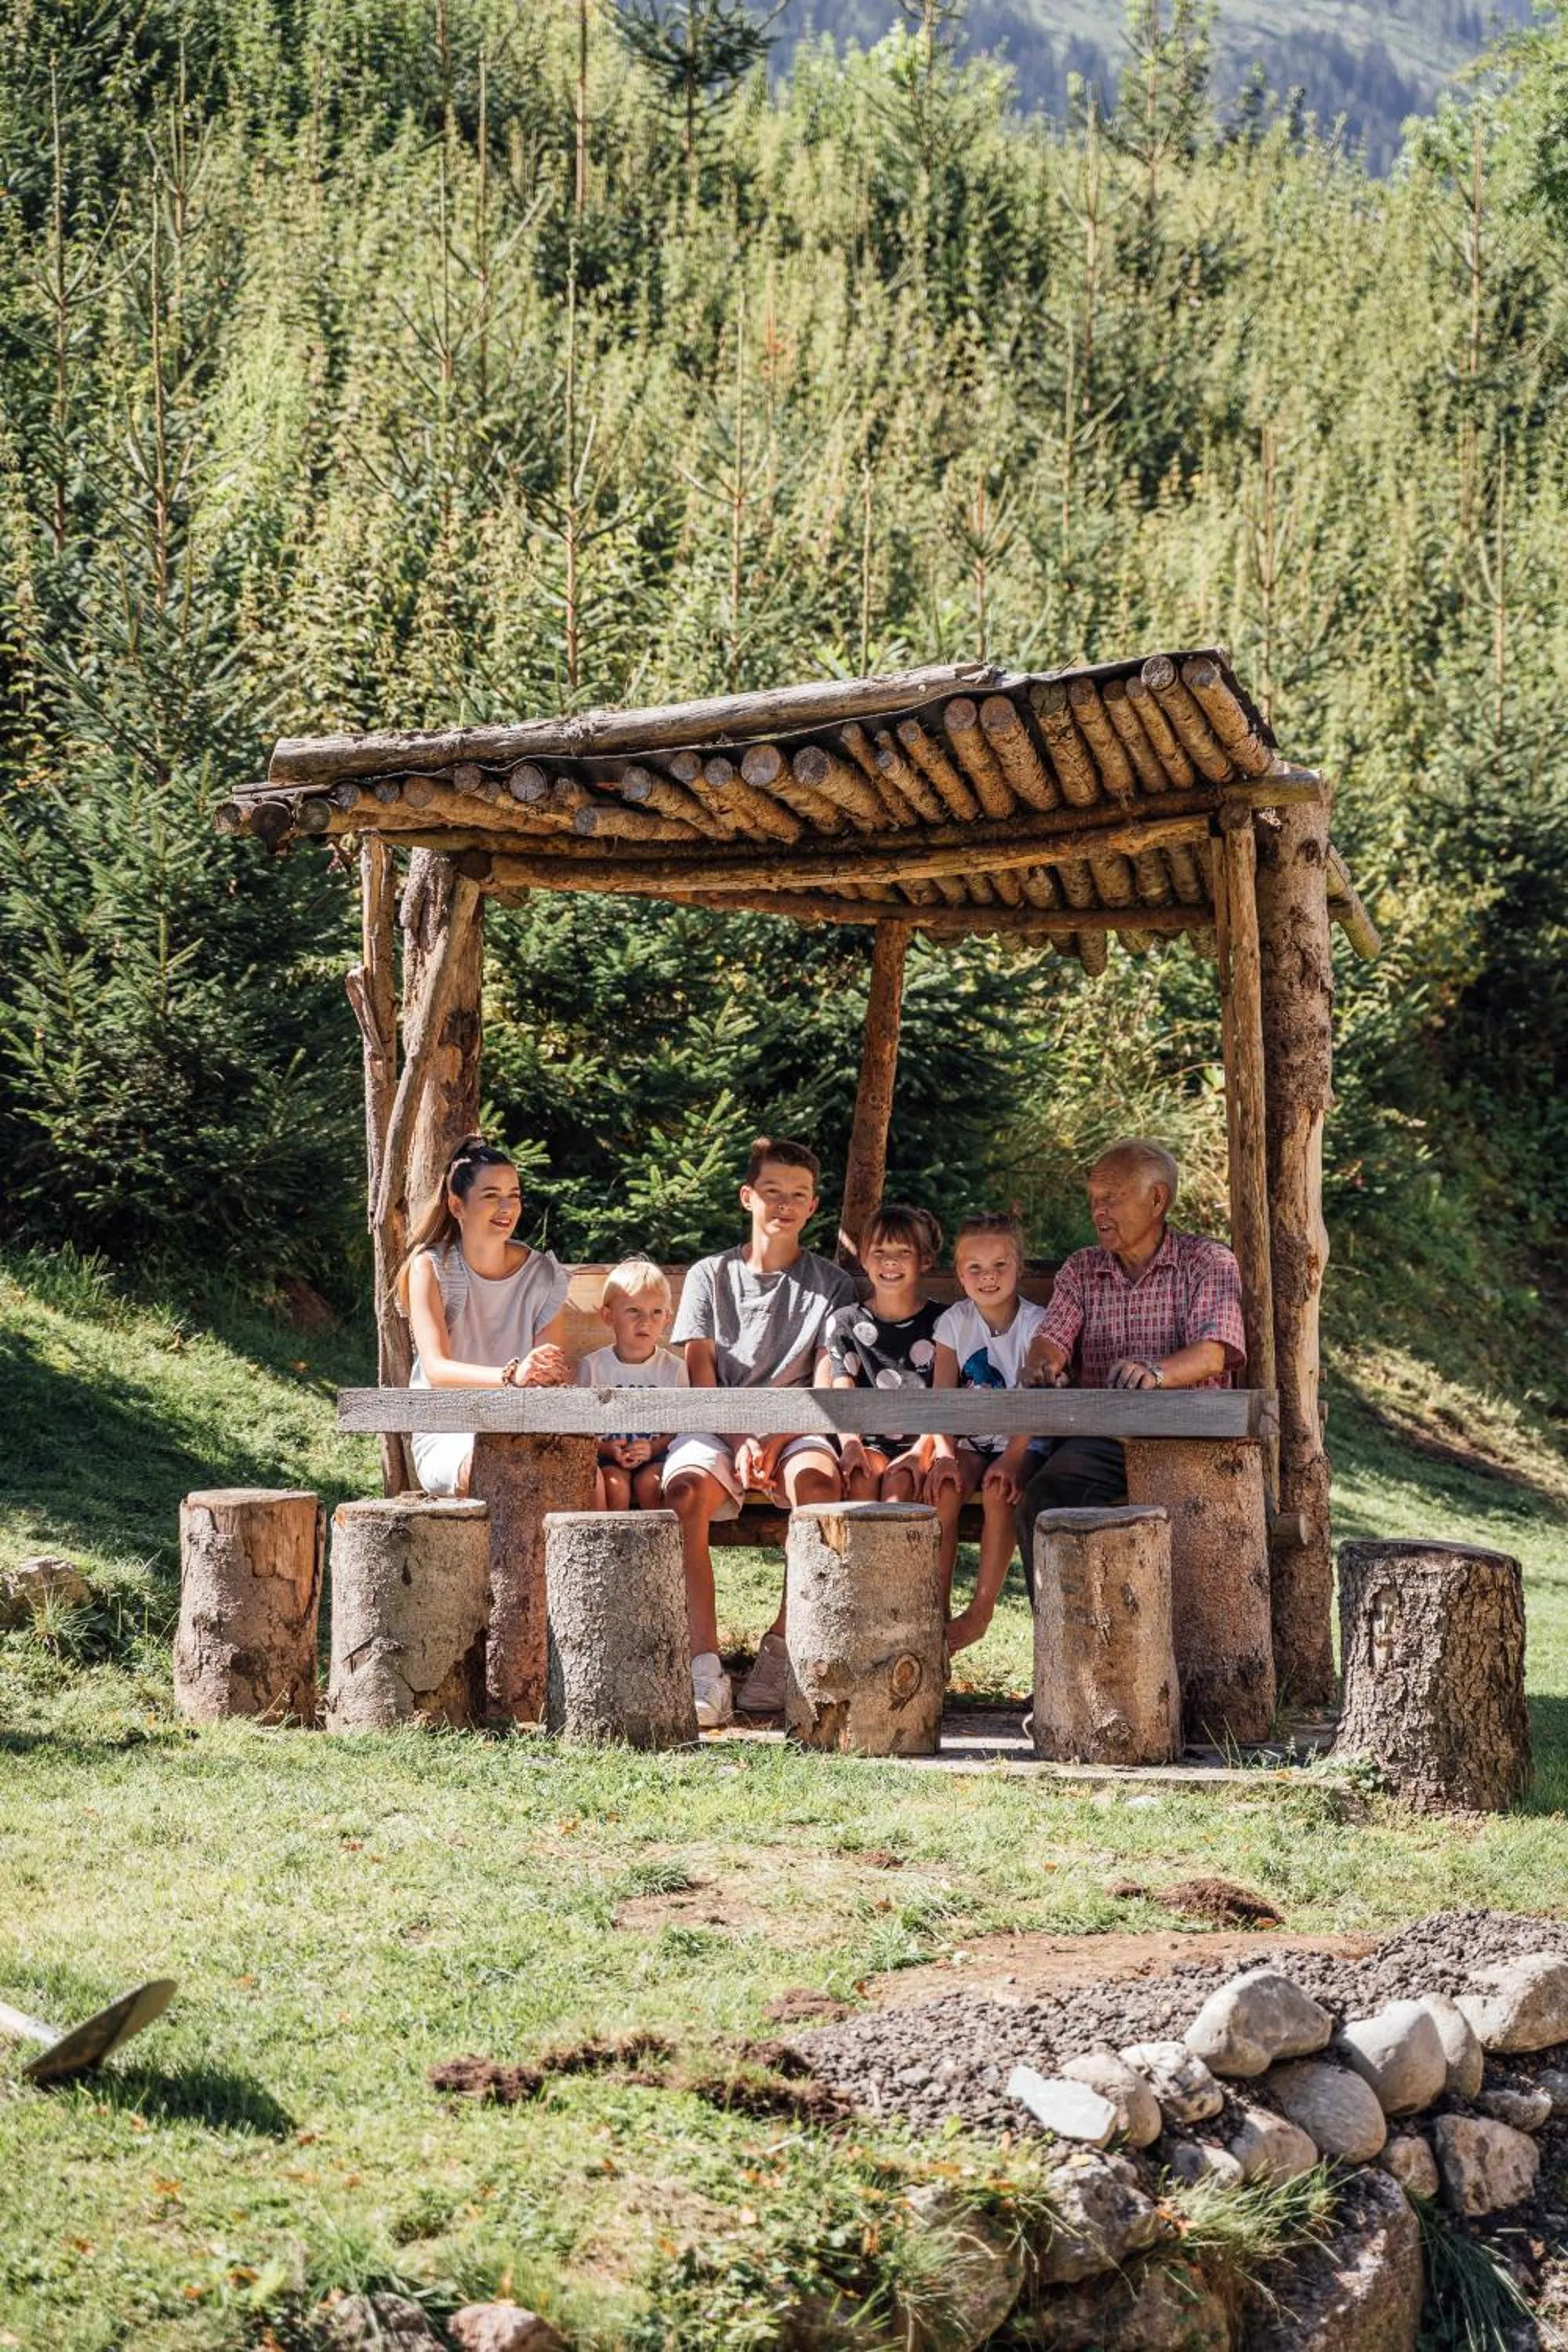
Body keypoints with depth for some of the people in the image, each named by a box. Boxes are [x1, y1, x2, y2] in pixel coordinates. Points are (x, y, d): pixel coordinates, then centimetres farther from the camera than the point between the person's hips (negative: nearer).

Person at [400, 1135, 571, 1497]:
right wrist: (511, 1376, -37)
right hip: (447, 1438, -3)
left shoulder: (544, 1275, 4)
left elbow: (551, 1375, -4)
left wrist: (551, 1381, -31)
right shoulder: (431, 1267, -4)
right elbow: (435, 1369, -18)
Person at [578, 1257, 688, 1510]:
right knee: (615, 1484, -29)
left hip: (657, 1454, 0)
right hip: (608, 1456, 0)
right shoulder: (593, 1366, 1)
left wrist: (653, 1448, -17)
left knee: (650, 1481, -29)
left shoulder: (673, 1368, 3)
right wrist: (608, 1449, -17)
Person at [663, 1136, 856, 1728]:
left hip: (794, 1430, 0)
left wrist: (775, 1439, -16)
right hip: (718, 1426, 1)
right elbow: (700, 1376, 5)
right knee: (685, 1490, -34)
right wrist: (740, 1441, -13)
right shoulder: (710, 1276, 15)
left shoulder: (831, 1284, 13)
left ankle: (782, 1648, -29)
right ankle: (705, 1668, -39)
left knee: (818, 1481, -37)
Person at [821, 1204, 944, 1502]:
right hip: (870, 1441, 1)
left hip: (920, 1441, -1)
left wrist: (922, 1450, -17)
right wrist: (850, 1444, -18)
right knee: (864, 1474, -32)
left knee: (899, 1480, -32)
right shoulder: (845, 1323, 12)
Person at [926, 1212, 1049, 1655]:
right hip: (971, 1440, 3)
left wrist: (1012, 1457, -30)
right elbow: (942, 1395, -6)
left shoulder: (1035, 1322, -6)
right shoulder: (954, 1321, 3)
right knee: (943, 1490, -27)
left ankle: (981, 1609, -24)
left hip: (1023, 1441, -3)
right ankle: (936, 1607, -22)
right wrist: (944, 1453, -22)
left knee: (999, 1490, -32)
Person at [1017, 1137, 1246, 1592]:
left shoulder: (1209, 1263, 5)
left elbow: (1213, 1352, -12)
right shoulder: (1081, 1271, 19)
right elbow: (1051, 1340, 3)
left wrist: (1155, 1373, -34)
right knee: (1043, 1499, -28)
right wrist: (1045, 1363, -24)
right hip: (1101, 1432, 3)